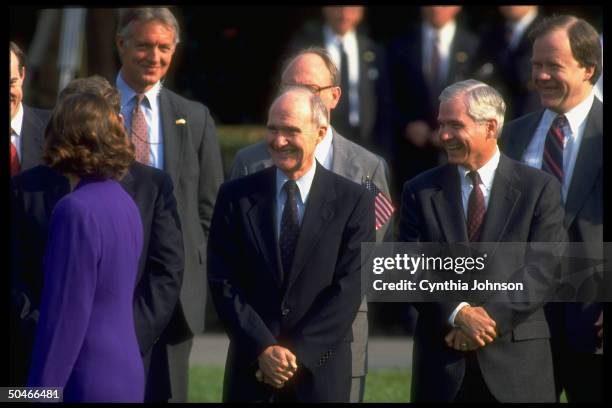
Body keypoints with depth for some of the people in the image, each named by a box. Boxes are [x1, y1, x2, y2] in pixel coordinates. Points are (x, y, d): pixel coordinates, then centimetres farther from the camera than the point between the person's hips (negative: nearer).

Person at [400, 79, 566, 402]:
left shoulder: (539, 188, 2)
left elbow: (544, 268, -5)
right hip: (442, 361, 1)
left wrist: (492, 317, -15)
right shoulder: (421, 191, 7)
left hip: (517, 357, -1)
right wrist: (458, 314, -15)